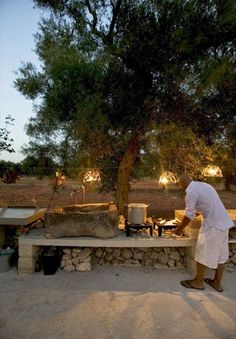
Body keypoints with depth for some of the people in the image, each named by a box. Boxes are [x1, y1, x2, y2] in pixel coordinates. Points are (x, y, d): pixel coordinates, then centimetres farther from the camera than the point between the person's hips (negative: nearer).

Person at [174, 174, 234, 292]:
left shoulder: (191, 192, -14)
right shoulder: (204, 185, 14)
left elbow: (189, 216, -11)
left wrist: (179, 229, 3)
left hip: (213, 225, -9)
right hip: (223, 223, 9)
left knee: (204, 254, 6)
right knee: (221, 253, 17)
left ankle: (198, 282, 22)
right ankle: (217, 283, 31)